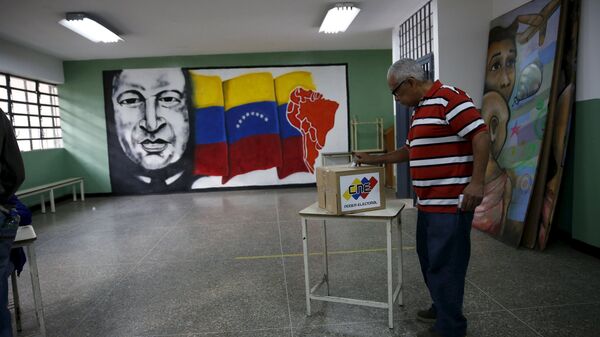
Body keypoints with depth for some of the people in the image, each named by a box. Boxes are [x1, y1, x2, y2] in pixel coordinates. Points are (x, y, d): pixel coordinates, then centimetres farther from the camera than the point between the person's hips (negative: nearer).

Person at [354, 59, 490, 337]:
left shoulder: (449, 98, -13)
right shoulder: (420, 109, 17)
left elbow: (481, 136, -20)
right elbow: (410, 150, 26)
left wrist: (476, 182, -24)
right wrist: (375, 160, 22)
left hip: (451, 204, -10)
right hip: (428, 203, 10)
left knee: (444, 263, 0)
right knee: (429, 259, 19)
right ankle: (441, 308, 37)